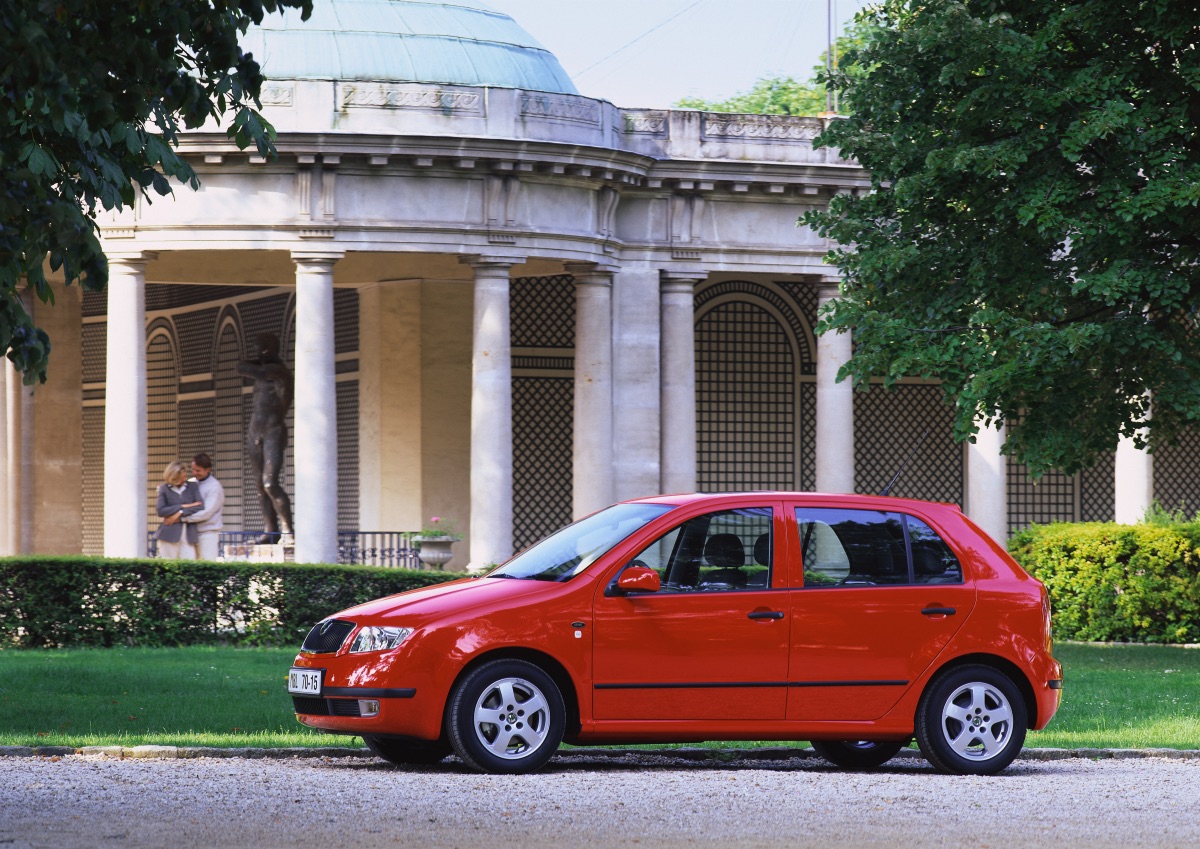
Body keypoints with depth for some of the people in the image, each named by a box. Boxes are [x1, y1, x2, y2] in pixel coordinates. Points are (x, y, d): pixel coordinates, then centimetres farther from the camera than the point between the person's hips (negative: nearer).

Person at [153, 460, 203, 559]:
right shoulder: (164, 489, 5)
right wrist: (182, 506, -9)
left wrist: (180, 513, -10)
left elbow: (200, 506, -2)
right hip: (169, 534, -2)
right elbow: (161, 511, -6)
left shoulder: (193, 486, 10)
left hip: (189, 535, 2)